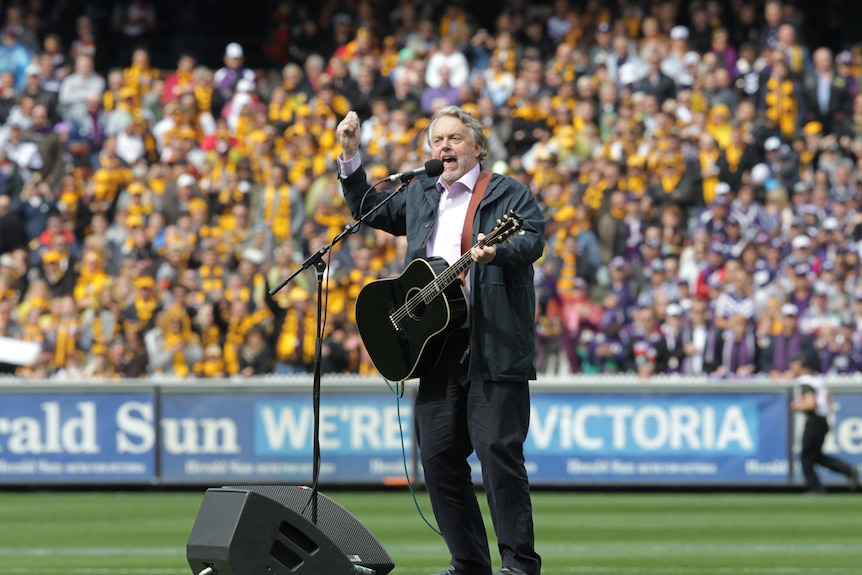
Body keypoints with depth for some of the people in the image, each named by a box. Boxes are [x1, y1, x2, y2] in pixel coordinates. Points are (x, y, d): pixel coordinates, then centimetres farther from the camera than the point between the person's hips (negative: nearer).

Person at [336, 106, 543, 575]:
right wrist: (350, 157, 23)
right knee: (437, 456, 4)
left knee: (498, 450, -11)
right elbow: (367, 210, 35)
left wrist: (495, 252, -34)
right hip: (437, 344, 6)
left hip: (493, 345, -6)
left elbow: (532, 240, -13)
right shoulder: (419, 196, 21)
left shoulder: (509, 193, 3)